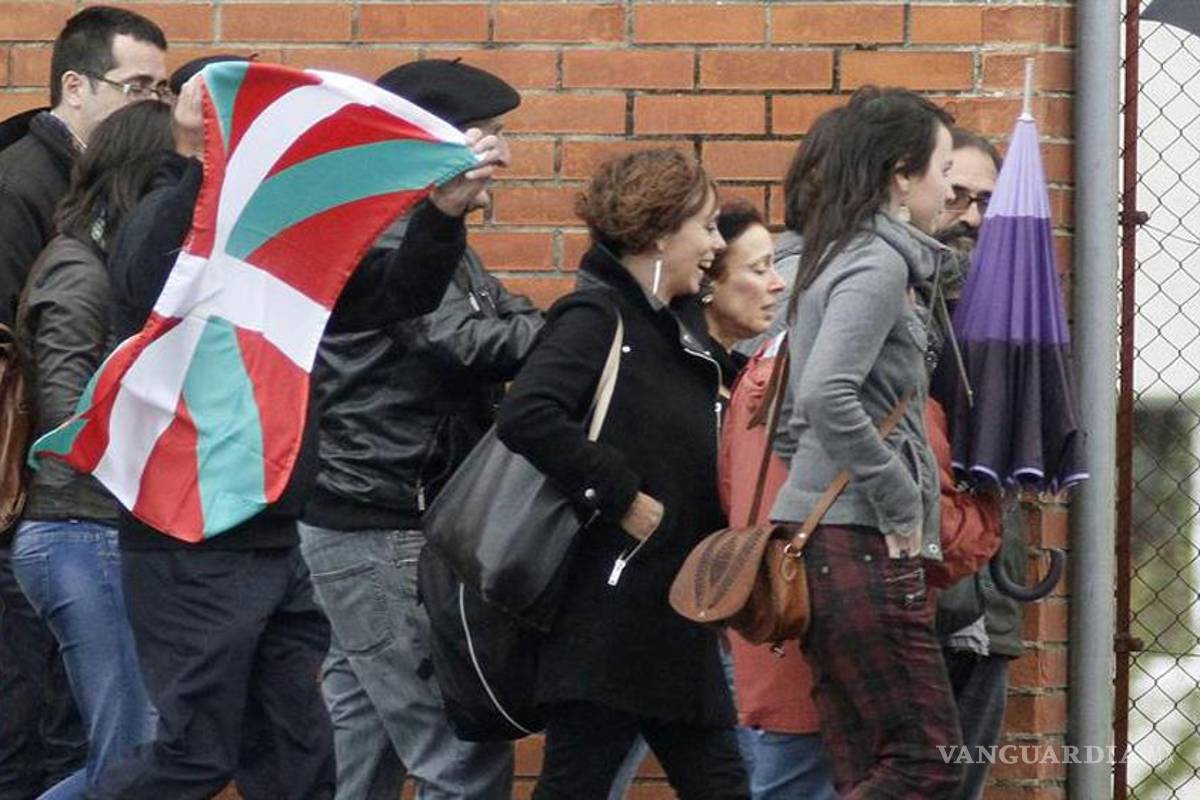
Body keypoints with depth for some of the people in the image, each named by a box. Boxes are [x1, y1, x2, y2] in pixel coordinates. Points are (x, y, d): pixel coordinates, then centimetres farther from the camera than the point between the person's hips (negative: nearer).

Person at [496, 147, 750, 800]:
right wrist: (622, 499, -21)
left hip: (674, 619, 9)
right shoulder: (596, 317, -10)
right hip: (605, 617, -9)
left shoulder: (667, 332, 18)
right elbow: (527, 415, -26)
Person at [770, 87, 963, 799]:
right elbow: (826, 397, -24)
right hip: (863, 546, -10)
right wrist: (901, 504, -16)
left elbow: (797, 412, 25)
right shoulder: (879, 264, -11)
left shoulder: (842, 259, 19)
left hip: (828, 545, 10)